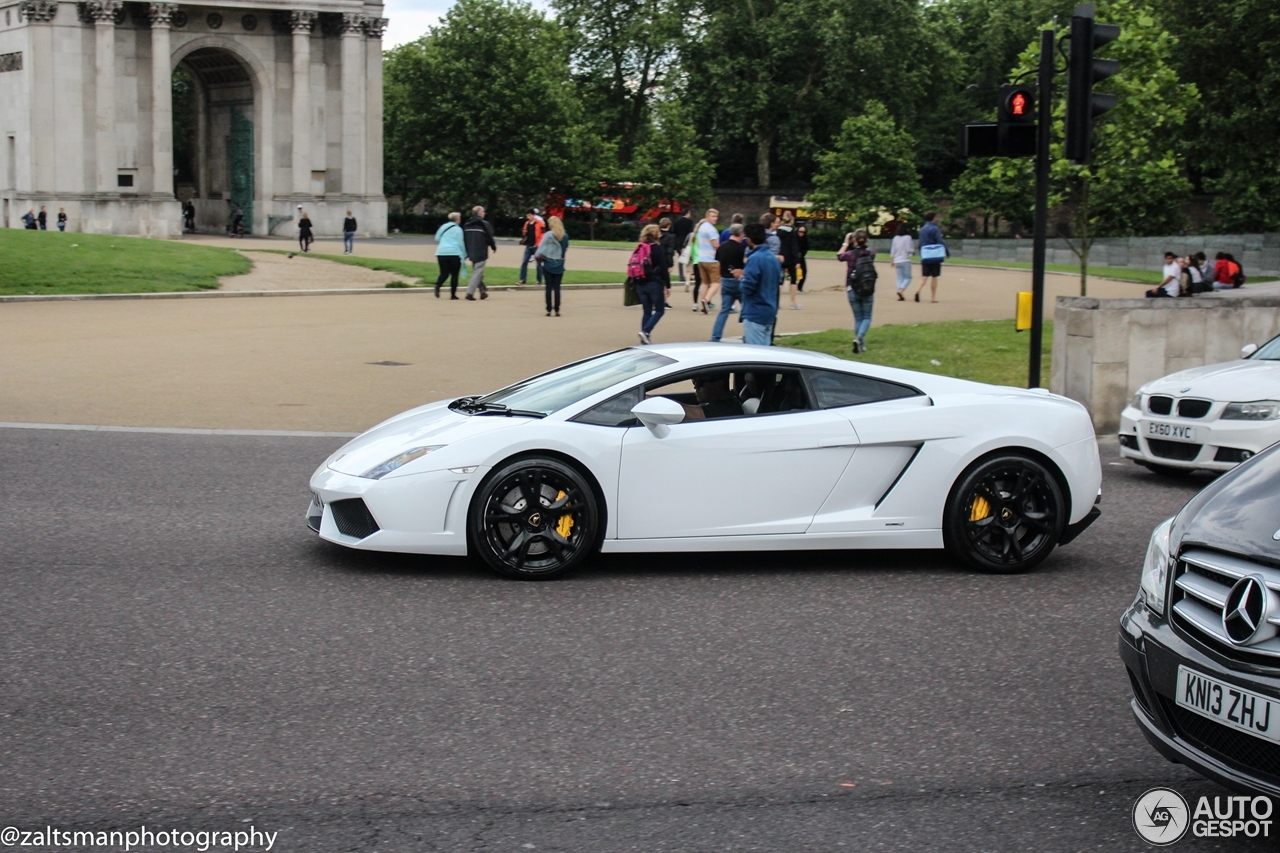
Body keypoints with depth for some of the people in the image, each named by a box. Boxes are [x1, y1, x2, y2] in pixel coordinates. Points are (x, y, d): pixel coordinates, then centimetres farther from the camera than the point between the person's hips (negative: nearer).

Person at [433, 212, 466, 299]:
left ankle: (437, 285, -23)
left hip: (441, 252, 4)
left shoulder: (443, 227, 13)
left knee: (444, 273, 7)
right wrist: (464, 254, 7)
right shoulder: (458, 229, -1)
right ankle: (453, 294, 1)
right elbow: (461, 243, -3)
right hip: (455, 253, -4)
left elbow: (437, 239, 19)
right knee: (454, 274, 5)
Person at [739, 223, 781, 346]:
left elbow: (747, 287, -21)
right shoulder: (773, 258, 10)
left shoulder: (754, 259, -16)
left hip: (754, 314, -8)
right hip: (770, 313, 9)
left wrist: (741, 280, 1)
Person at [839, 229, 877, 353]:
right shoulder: (871, 254, -5)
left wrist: (846, 243, 22)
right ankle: (859, 338, -18)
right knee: (867, 318, 7)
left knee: (858, 318, 12)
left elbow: (839, 256, 14)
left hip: (853, 290, 0)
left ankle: (861, 345, 14)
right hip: (868, 291, 0)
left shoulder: (850, 254, -10)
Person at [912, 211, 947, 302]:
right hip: (935, 256, -5)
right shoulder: (935, 229, -8)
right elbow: (940, 242, -12)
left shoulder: (922, 230, 12)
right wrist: (947, 252, -3)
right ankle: (933, 297, 8)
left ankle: (918, 290, -23)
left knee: (924, 276, 3)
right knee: (934, 277, 4)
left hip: (925, 257, 5)